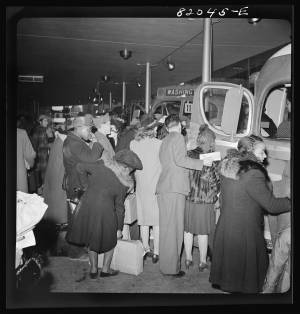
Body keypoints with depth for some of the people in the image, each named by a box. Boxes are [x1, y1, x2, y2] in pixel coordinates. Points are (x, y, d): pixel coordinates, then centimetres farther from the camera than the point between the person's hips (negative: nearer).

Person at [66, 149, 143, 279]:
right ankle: (105, 269, 30)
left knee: (91, 239, 24)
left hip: (86, 207, 3)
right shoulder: (123, 184, -2)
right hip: (104, 211, -3)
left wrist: (85, 184, 24)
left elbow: (80, 167, 9)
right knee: (110, 240, 23)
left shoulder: (102, 165, 1)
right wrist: (119, 228, 13)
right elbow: (119, 207, 3)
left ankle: (93, 269, 31)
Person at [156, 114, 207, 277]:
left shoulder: (164, 141, 23)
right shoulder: (178, 137, -2)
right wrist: (202, 163, -9)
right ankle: (172, 267, 1)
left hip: (163, 188, 9)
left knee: (166, 227, 12)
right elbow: (180, 159, -15)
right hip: (174, 188, -8)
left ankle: (166, 263, 20)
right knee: (174, 227, -4)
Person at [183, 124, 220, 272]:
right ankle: (202, 262, 20)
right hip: (205, 200, -3)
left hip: (188, 197, 3)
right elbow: (216, 182, -7)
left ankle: (188, 259, 24)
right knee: (202, 232, 9)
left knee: (188, 230, 14)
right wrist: (217, 196, 8)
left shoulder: (189, 154, -1)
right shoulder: (214, 159, -10)